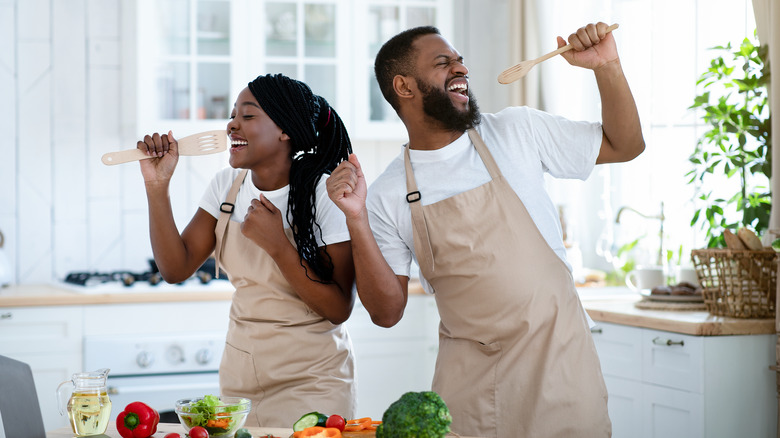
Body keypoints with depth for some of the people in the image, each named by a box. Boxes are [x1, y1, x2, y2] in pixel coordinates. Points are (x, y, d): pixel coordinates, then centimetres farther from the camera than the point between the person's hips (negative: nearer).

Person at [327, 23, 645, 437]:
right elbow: (387, 312, -3)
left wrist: (607, 67, -8)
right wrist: (357, 220, -14)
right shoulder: (387, 195, -1)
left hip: (557, 357, 0)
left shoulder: (516, 131, 1)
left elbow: (625, 146, 7)